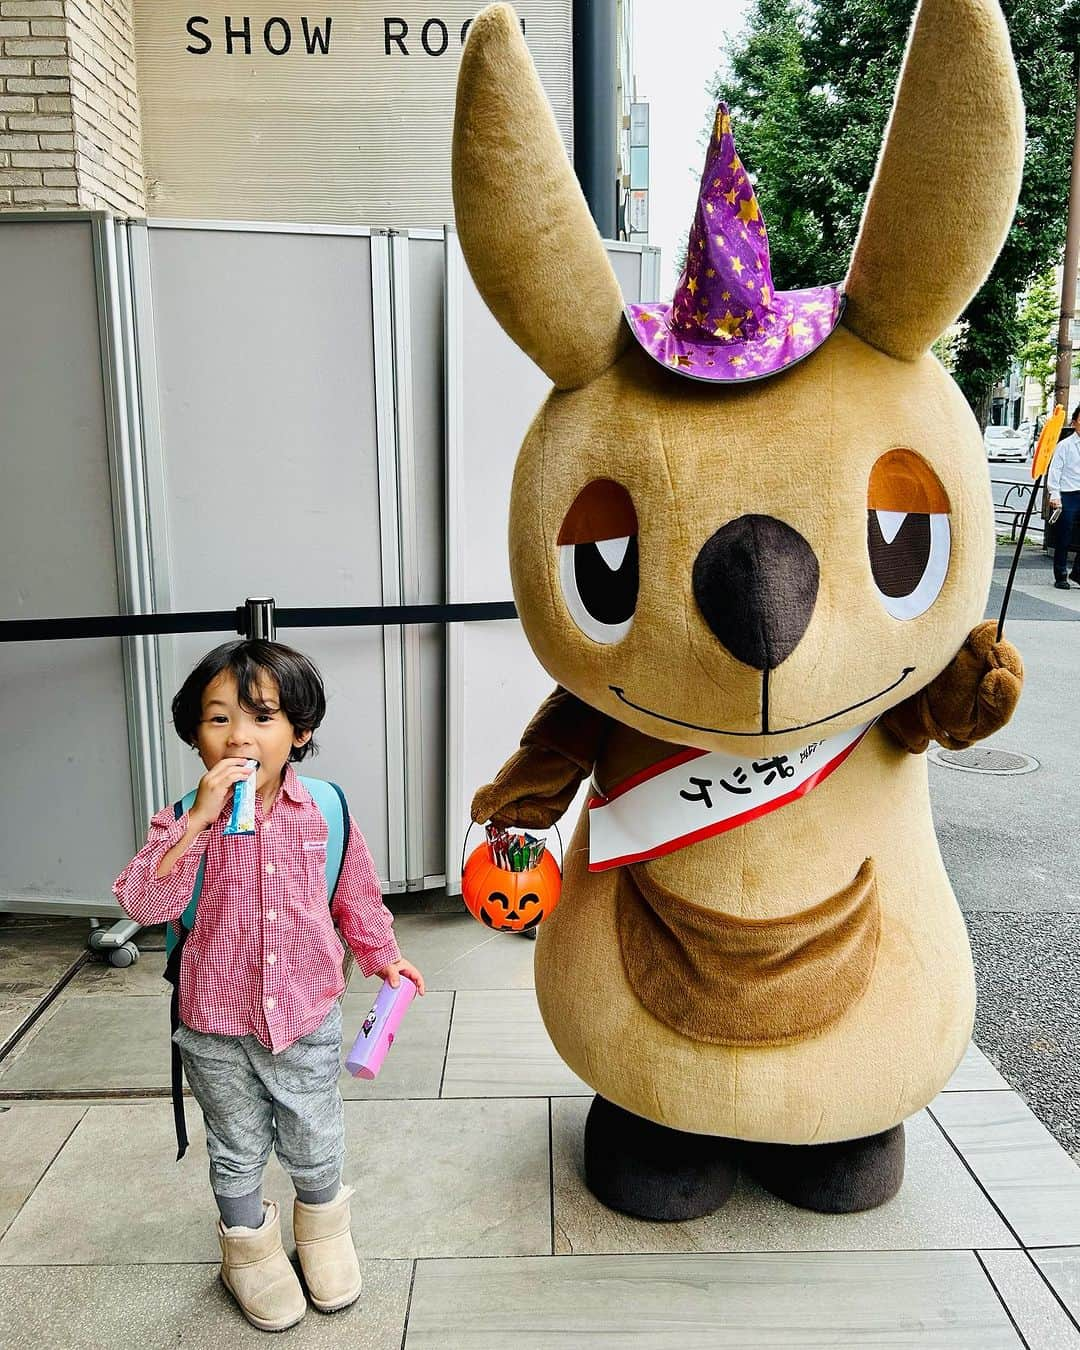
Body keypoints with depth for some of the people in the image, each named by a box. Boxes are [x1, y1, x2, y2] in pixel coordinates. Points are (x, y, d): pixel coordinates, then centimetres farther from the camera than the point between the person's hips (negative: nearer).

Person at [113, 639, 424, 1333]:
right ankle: (250, 1250, 47)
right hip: (218, 1028, 0)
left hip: (307, 1020, 1)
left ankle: (324, 1230, 49)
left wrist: (384, 956, 16)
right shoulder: (186, 820, -15)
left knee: (316, 1147, 17)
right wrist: (199, 820, -37)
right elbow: (143, 901, -29)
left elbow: (358, 895, 5)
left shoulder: (325, 813, -11)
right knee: (238, 1153, 19)